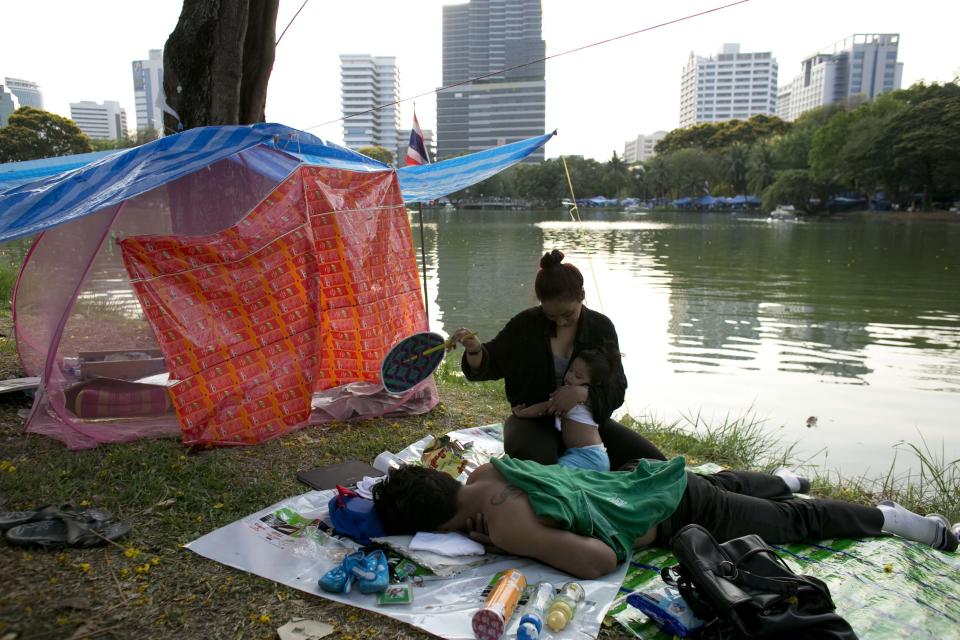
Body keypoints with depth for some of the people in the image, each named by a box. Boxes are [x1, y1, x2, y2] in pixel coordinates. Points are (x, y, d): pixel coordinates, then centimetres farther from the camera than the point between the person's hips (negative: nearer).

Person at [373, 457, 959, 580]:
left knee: (792, 523, 15)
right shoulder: (485, 470, -8)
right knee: (722, 485, 38)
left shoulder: (506, 528, -32)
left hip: (678, 516, -6)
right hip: (650, 479, 7)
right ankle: (783, 480, 61)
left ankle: (888, 517, 32)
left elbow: (602, 560, -33)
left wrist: (498, 546, -24)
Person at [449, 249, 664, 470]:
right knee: (535, 463, -37)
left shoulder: (601, 328, -4)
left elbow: (616, 389, -9)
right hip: (535, 421, -2)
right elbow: (490, 364, -1)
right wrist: (475, 351, -25)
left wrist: (582, 393, -31)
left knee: (651, 461, -12)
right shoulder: (526, 324, -6)